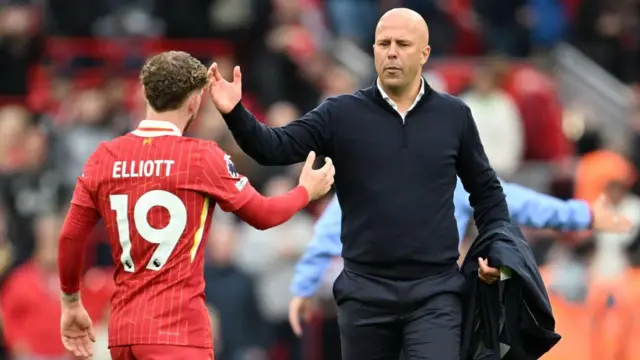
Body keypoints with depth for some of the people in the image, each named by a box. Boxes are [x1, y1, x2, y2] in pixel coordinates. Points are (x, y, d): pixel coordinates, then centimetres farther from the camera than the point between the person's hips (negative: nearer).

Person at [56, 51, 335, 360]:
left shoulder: (104, 157, 5)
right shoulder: (202, 157, -6)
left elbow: (70, 238, 8)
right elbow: (262, 215, 7)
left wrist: (71, 304, 22)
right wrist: (307, 191, 26)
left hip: (122, 330, 5)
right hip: (177, 331, -5)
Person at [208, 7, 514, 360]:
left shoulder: (454, 115, 4)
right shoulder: (341, 115, 0)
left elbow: (485, 188, 16)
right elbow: (275, 147, -10)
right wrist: (235, 114, -28)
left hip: (435, 292, -1)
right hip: (365, 292, 1)